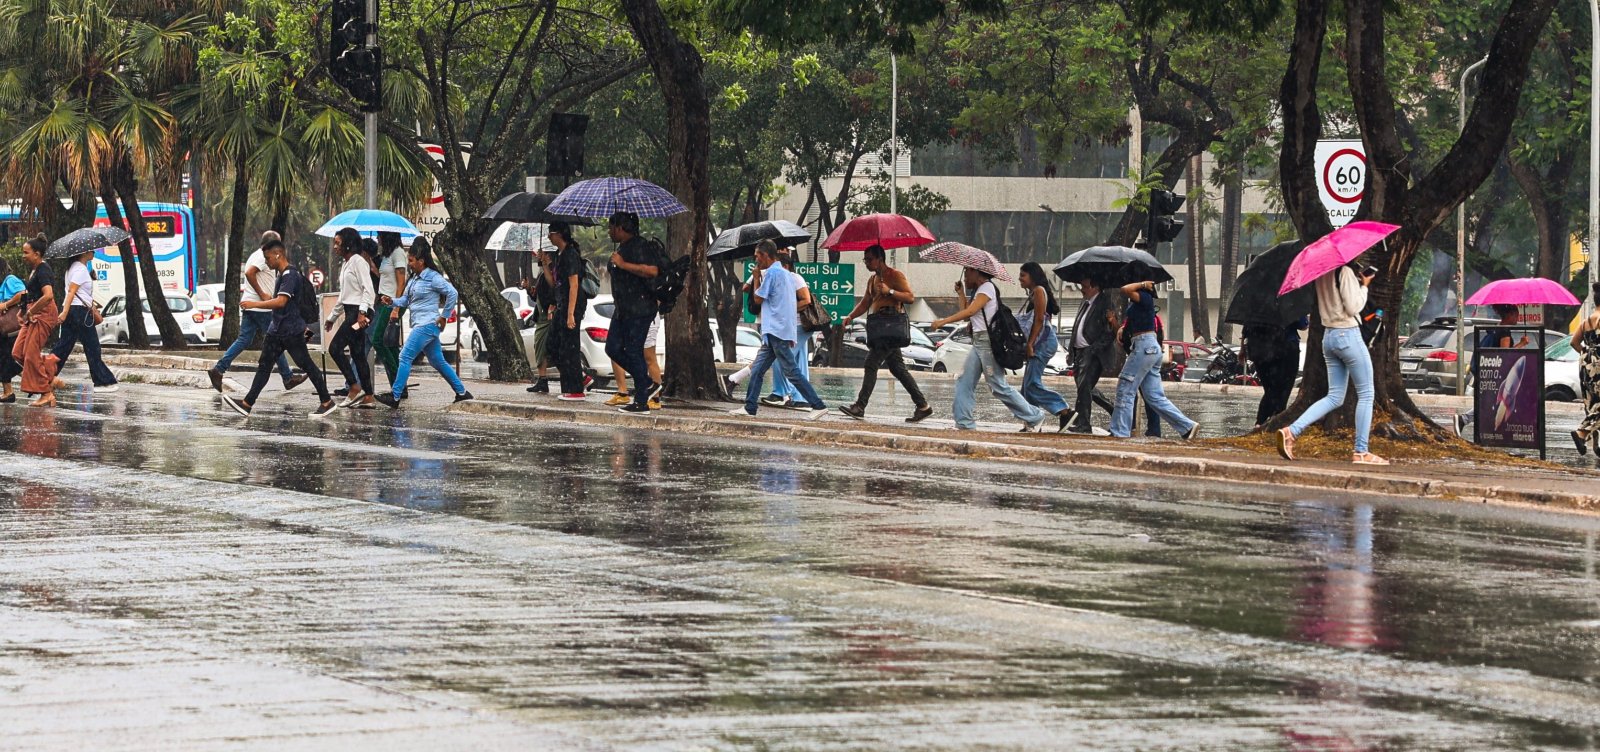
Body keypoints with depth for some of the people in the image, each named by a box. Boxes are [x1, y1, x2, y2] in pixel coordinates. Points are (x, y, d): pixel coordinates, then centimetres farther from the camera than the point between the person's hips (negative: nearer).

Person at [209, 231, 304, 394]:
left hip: (249, 306, 10)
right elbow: (249, 273, -27)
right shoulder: (262, 257, -13)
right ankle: (288, 378, 6)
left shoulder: (257, 256, 19)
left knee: (243, 340, 7)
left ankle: (218, 369, -3)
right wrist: (262, 294, -22)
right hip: (260, 307, -10)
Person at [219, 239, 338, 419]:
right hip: (277, 330, 10)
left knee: (306, 364, -2)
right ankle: (247, 404, 1)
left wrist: (255, 304, -24)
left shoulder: (290, 275, -17)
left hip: (292, 331, -10)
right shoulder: (282, 274, 14)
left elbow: (281, 302, -27)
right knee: (264, 365, 4)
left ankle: (327, 402, 7)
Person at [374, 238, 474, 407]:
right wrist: (393, 302, -4)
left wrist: (444, 316, -11)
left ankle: (395, 397, -12)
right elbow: (406, 299, 16)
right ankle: (462, 392, 20)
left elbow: (452, 293, -15)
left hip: (427, 324, -10)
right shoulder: (414, 278, 14)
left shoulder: (432, 278, -13)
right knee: (438, 361, 14)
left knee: (405, 357, -12)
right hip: (419, 324, 10)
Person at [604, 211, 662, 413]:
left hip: (639, 310, -11)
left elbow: (652, 270, -31)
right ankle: (648, 384, 16)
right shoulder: (623, 247, 17)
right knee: (613, 349, 8)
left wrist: (622, 264, -26)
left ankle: (641, 402, -3)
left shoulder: (638, 247, -15)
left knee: (633, 351, -8)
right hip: (624, 311, 11)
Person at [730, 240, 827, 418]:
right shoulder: (787, 274, 17)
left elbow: (758, 298, -8)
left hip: (777, 331, -10)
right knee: (757, 370, 10)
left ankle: (818, 405, -10)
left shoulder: (771, 273, -12)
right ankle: (749, 408, 11)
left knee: (791, 372, -9)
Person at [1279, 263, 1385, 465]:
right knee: (1365, 394, 4)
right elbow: (1352, 307, -18)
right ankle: (1361, 452, 4)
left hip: (1328, 336, 8)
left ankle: (1292, 431, -5)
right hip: (1348, 335, -8)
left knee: (1335, 397, 11)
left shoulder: (1322, 273, 9)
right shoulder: (1345, 272, -15)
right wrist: (1363, 286, -5)